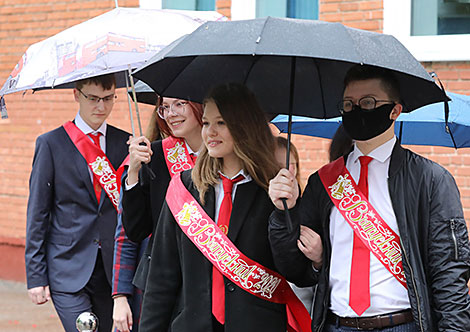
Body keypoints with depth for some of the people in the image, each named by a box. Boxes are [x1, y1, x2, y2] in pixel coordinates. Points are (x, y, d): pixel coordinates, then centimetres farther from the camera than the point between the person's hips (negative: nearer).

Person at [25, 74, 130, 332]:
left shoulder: (126, 143, 9)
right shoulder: (50, 143, 1)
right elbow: (37, 212, 0)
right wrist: (35, 276, -3)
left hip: (115, 269, 3)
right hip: (68, 268, -3)